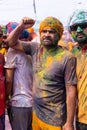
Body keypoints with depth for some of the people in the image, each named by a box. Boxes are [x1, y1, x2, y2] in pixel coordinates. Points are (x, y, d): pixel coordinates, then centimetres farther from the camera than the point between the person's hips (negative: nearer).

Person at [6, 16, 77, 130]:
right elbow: (12, 43, 8)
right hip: (36, 113, 5)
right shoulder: (36, 49, 1)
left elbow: (71, 90, -16)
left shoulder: (67, 58, -16)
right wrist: (21, 27, -10)